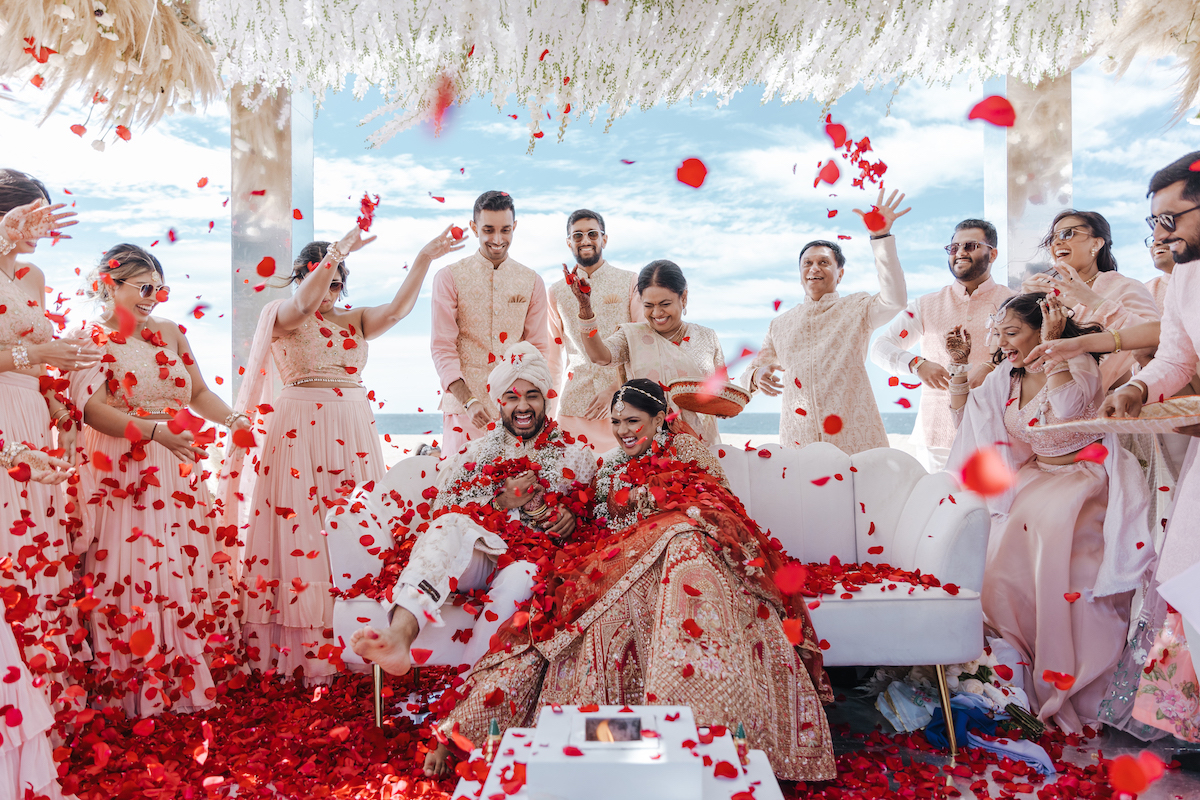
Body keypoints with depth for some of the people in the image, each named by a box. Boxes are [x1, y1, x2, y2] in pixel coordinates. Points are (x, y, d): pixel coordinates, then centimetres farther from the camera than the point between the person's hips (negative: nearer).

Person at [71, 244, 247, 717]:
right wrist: (154, 431, -28)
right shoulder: (88, 339, -2)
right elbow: (92, 408, -15)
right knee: (131, 572, -6)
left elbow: (199, 391, 18)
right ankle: (137, 692, 7)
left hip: (176, 470, 5)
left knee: (189, 564, 2)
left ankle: (188, 682, 13)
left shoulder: (169, 332, 14)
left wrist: (232, 419, 0)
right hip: (120, 474, -5)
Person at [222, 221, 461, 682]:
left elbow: (397, 309, -2)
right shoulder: (283, 317, 5)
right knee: (300, 529, -5)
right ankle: (300, 649, 2)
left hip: (354, 431, 4)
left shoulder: (356, 321, 16)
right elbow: (304, 302, -18)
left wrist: (423, 260, -11)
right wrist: (339, 250, -25)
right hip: (300, 431, -4)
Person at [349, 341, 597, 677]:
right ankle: (400, 635, -53)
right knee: (450, 526, -32)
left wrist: (572, 517, -8)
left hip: (536, 560, -1)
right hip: (479, 558, 1)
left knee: (521, 578, -37)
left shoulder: (576, 454, 16)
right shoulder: (474, 454, 18)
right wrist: (502, 503, -6)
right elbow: (443, 513, 8)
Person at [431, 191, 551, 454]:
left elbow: (538, 348, 10)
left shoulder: (532, 281, 10)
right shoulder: (449, 278, 2)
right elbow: (442, 348, -2)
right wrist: (469, 400, -16)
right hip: (463, 403, -2)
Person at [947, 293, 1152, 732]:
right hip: (1035, 478, 6)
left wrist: (1051, 345, -26)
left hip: (1088, 477, -5)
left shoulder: (1079, 365, -10)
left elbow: (1068, 409, -31)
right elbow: (964, 418, 14)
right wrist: (960, 365, 3)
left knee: (1054, 519, -31)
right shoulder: (1007, 377, 7)